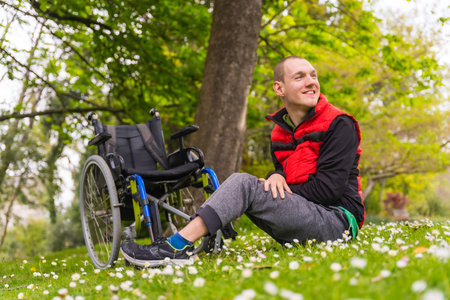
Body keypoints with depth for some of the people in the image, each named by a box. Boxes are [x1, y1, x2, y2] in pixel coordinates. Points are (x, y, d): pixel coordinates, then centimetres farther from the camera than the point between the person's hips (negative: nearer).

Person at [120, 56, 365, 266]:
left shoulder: (339, 125, -7)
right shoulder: (280, 132, 15)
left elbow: (329, 187, -14)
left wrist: (278, 191, -8)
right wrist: (276, 176, -8)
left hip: (339, 221, -7)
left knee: (243, 184, -22)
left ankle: (176, 247, -27)